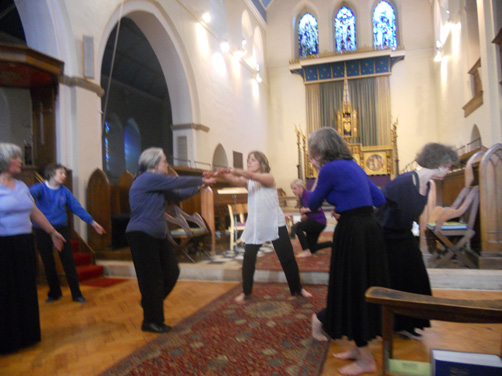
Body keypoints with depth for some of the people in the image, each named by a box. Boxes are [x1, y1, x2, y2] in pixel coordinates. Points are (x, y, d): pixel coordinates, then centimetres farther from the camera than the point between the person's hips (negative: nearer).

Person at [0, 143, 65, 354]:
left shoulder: (21, 186, 12)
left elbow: (35, 213, 20)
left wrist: (52, 232, 23)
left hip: (24, 246, 7)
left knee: (25, 292, 14)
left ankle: (25, 335, 30)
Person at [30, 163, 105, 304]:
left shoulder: (64, 191, 4)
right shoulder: (41, 188, -4)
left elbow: (76, 207, 5)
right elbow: (31, 192, -27)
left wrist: (92, 221, 2)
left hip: (61, 229, 1)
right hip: (42, 231, -1)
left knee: (68, 262, 0)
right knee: (48, 264, 10)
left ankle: (76, 294, 7)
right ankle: (54, 293, 28)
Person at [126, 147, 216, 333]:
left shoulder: (157, 184, 14)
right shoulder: (147, 178, -15)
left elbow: (177, 195, 15)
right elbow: (178, 182, -14)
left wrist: (199, 185, 13)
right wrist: (202, 180, -1)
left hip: (158, 236, 9)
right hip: (142, 236, -9)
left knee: (172, 273, 8)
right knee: (151, 278, 0)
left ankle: (150, 303, 32)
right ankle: (151, 322, 17)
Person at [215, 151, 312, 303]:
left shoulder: (269, 178, -7)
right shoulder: (248, 181, 6)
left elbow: (253, 176, -28)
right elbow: (235, 181, -16)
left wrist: (233, 170, -41)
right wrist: (223, 174, -37)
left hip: (275, 224, -4)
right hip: (254, 226, 4)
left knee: (287, 257, 4)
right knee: (248, 258, 1)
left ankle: (297, 288, 21)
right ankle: (246, 291, 18)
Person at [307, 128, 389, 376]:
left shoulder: (330, 169, -13)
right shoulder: (352, 165, 13)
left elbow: (313, 204, -2)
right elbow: (379, 199, 16)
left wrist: (318, 174, 5)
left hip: (353, 234, -9)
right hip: (369, 230, 9)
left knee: (352, 292, 5)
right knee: (361, 292, 18)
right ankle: (359, 348, 34)